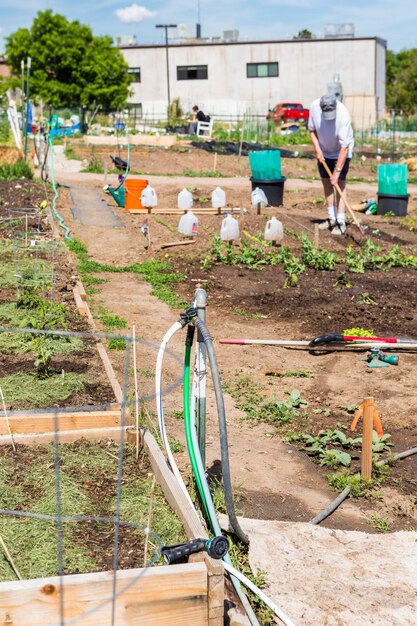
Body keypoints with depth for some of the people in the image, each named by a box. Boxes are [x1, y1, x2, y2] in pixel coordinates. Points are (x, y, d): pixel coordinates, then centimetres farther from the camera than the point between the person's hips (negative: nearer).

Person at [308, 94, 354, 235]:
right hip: (323, 151, 5)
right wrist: (317, 149, -12)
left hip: (340, 152, -5)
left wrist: (337, 171, -33)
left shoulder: (343, 114, -34)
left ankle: (341, 222, -12)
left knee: (340, 182, -11)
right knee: (325, 181, 8)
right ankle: (331, 218, 20)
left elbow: (344, 147, -32)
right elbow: (312, 129, -2)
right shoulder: (314, 107, -22)